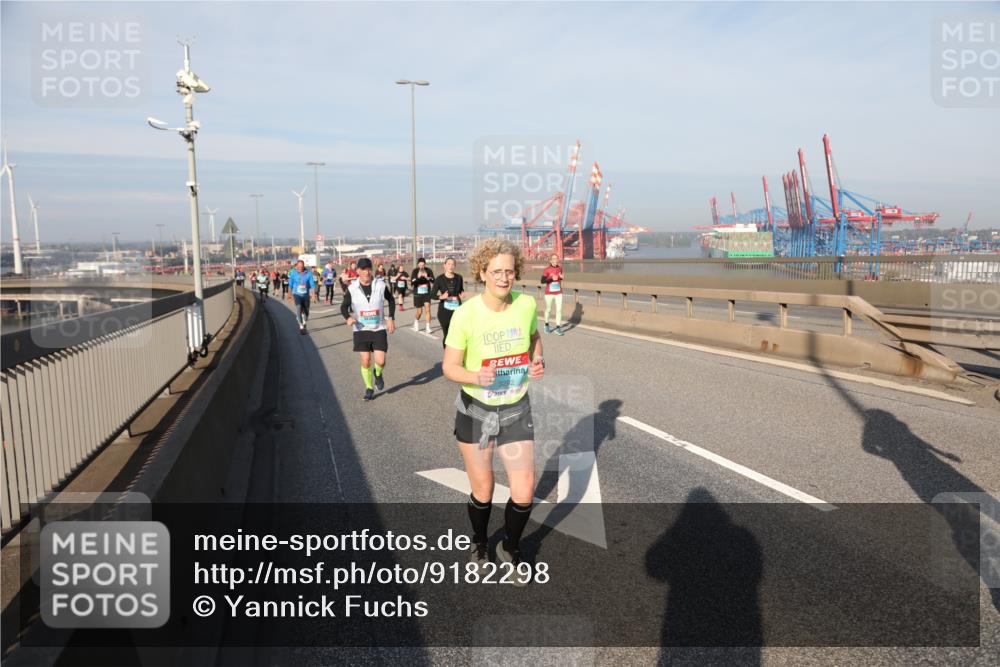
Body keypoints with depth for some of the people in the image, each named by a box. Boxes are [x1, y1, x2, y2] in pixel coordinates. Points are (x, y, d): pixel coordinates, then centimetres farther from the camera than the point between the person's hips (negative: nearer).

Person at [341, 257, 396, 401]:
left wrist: (391, 318, 1)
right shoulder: (352, 288, -7)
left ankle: (378, 374, 28)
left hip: (379, 329, 0)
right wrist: (348, 317, -18)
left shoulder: (381, 285, -6)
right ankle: (369, 388, 23)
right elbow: (344, 306, 4)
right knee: (365, 361, 2)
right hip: (361, 330, 0)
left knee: (380, 361, -8)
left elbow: (391, 300, 11)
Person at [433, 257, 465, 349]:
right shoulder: (439, 279, -3)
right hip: (444, 310, -1)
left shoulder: (458, 277, 3)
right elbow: (433, 295, -2)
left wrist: (462, 293, -3)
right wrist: (441, 297, -21)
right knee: (446, 334, 4)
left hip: (457, 309, 1)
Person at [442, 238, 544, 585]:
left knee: (524, 491, -3)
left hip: (516, 410, 2)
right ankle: (479, 546, 44)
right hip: (475, 410, -2)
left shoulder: (526, 304, -9)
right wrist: (476, 377, -33)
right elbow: (449, 367, -12)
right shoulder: (465, 314, -19)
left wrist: (538, 360, -7)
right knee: (482, 492, 11)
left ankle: (510, 550, 28)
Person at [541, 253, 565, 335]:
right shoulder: (547, 269, -11)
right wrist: (552, 279, -27)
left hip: (558, 293, 2)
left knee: (559, 309, -7)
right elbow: (542, 281, -16)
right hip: (549, 293, -2)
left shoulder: (560, 268, 2)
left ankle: (558, 328, -5)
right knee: (548, 309, 12)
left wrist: (561, 277, -3)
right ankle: (546, 325, 34)